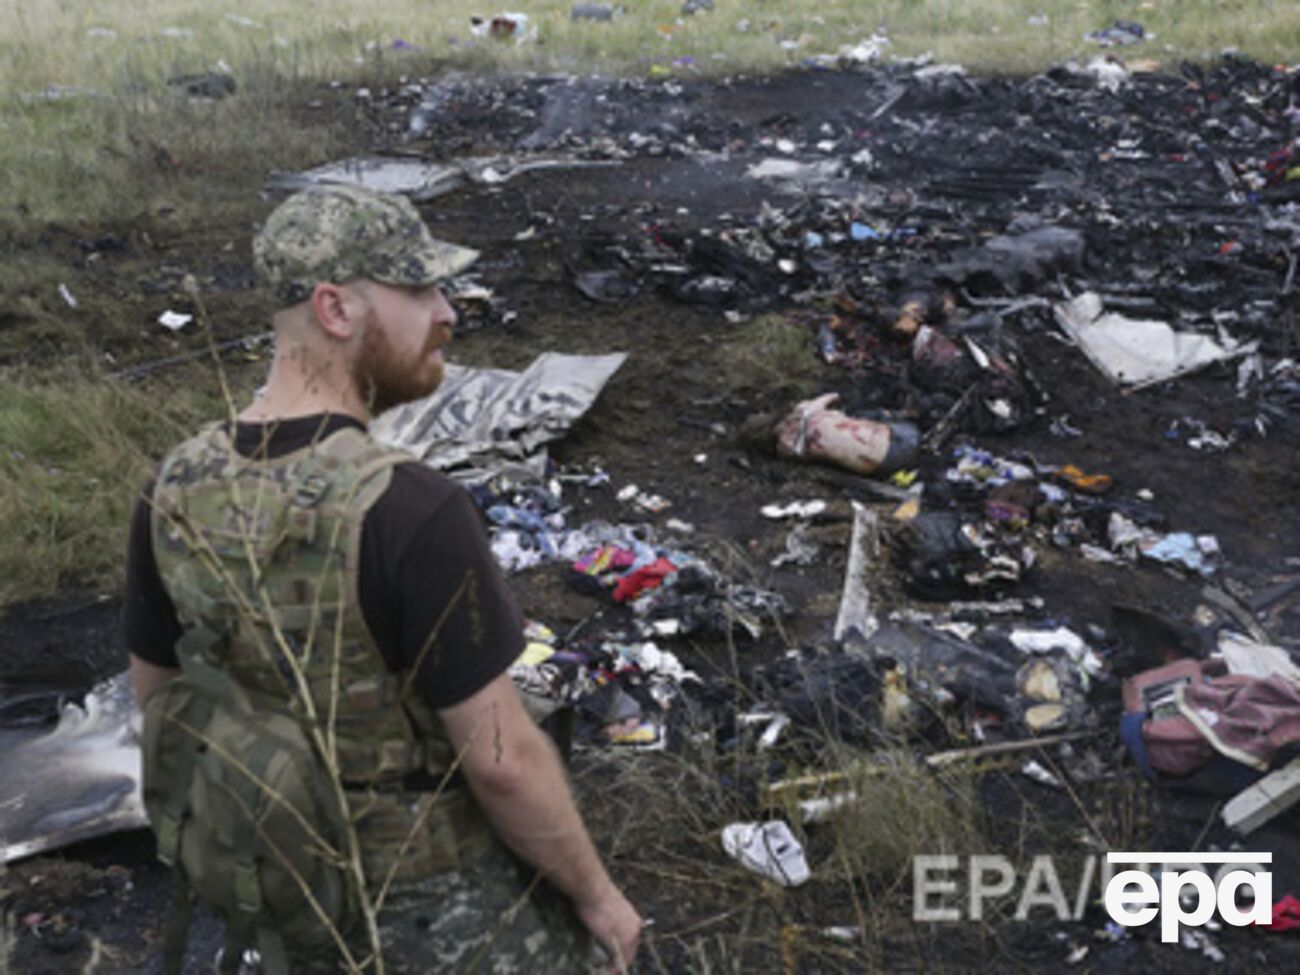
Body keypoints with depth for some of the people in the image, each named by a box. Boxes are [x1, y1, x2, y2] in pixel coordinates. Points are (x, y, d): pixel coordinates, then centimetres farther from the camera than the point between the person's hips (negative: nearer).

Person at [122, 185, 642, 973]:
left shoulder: (176, 494, -12)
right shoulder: (410, 513, -33)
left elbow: (162, 700, 2)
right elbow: (502, 760, -28)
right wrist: (596, 893, -10)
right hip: (447, 904, -6)